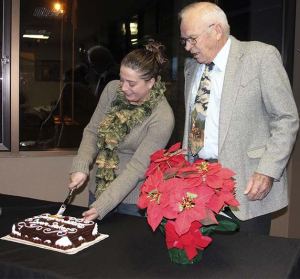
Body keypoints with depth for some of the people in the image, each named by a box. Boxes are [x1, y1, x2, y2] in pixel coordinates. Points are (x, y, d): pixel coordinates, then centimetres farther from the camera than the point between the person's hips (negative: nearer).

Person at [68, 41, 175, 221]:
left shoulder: (162, 117, -22)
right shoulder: (113, 89, -7)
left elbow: (137, 168, -23)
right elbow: (92, 131, 2)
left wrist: (101, 206, -26)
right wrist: (81, 167, -14)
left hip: (134, 202, -5)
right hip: (99, 189, 5)